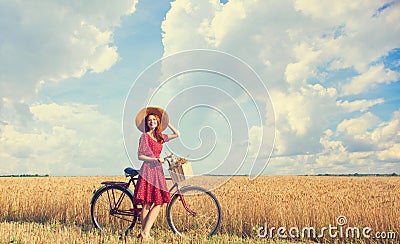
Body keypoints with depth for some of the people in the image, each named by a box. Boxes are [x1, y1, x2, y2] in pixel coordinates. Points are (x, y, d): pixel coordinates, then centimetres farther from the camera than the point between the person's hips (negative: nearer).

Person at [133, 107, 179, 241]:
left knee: (159, 202, -1)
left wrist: (166, 123, 22)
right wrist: (155, 159, -15)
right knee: (147, 204, -6)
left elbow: (177, 134, 23)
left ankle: (145, 232, 4)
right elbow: (140, 156, -7)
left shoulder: (160, 137, 15)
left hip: (158, 171, 6)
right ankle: (145, 232, 1)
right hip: (148, 170, -6)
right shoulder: (144, 136, -2)